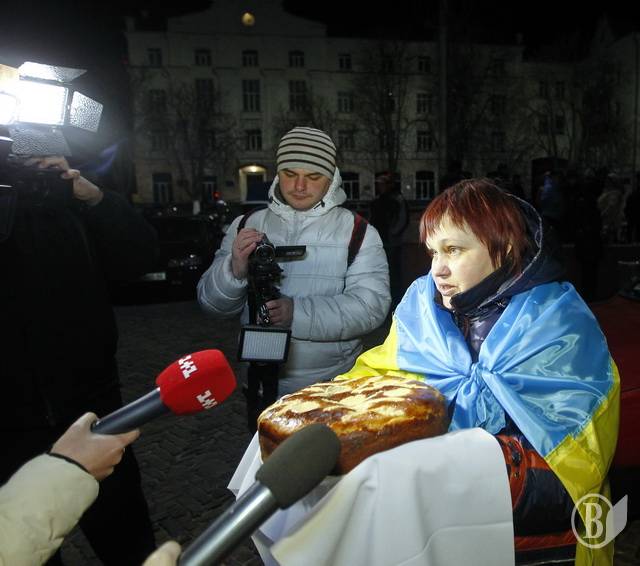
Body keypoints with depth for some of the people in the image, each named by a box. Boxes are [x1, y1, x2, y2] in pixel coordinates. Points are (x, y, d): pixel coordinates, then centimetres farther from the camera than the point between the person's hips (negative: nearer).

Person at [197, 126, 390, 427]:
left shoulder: (357, 231, -6)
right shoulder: (247, 226, 1)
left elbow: (371, 304, -17)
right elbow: (211, 302, -2)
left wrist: (297, 314, -29)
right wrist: (235, 269, -23)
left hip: (335, 390, -2)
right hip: (263, 390, 2)